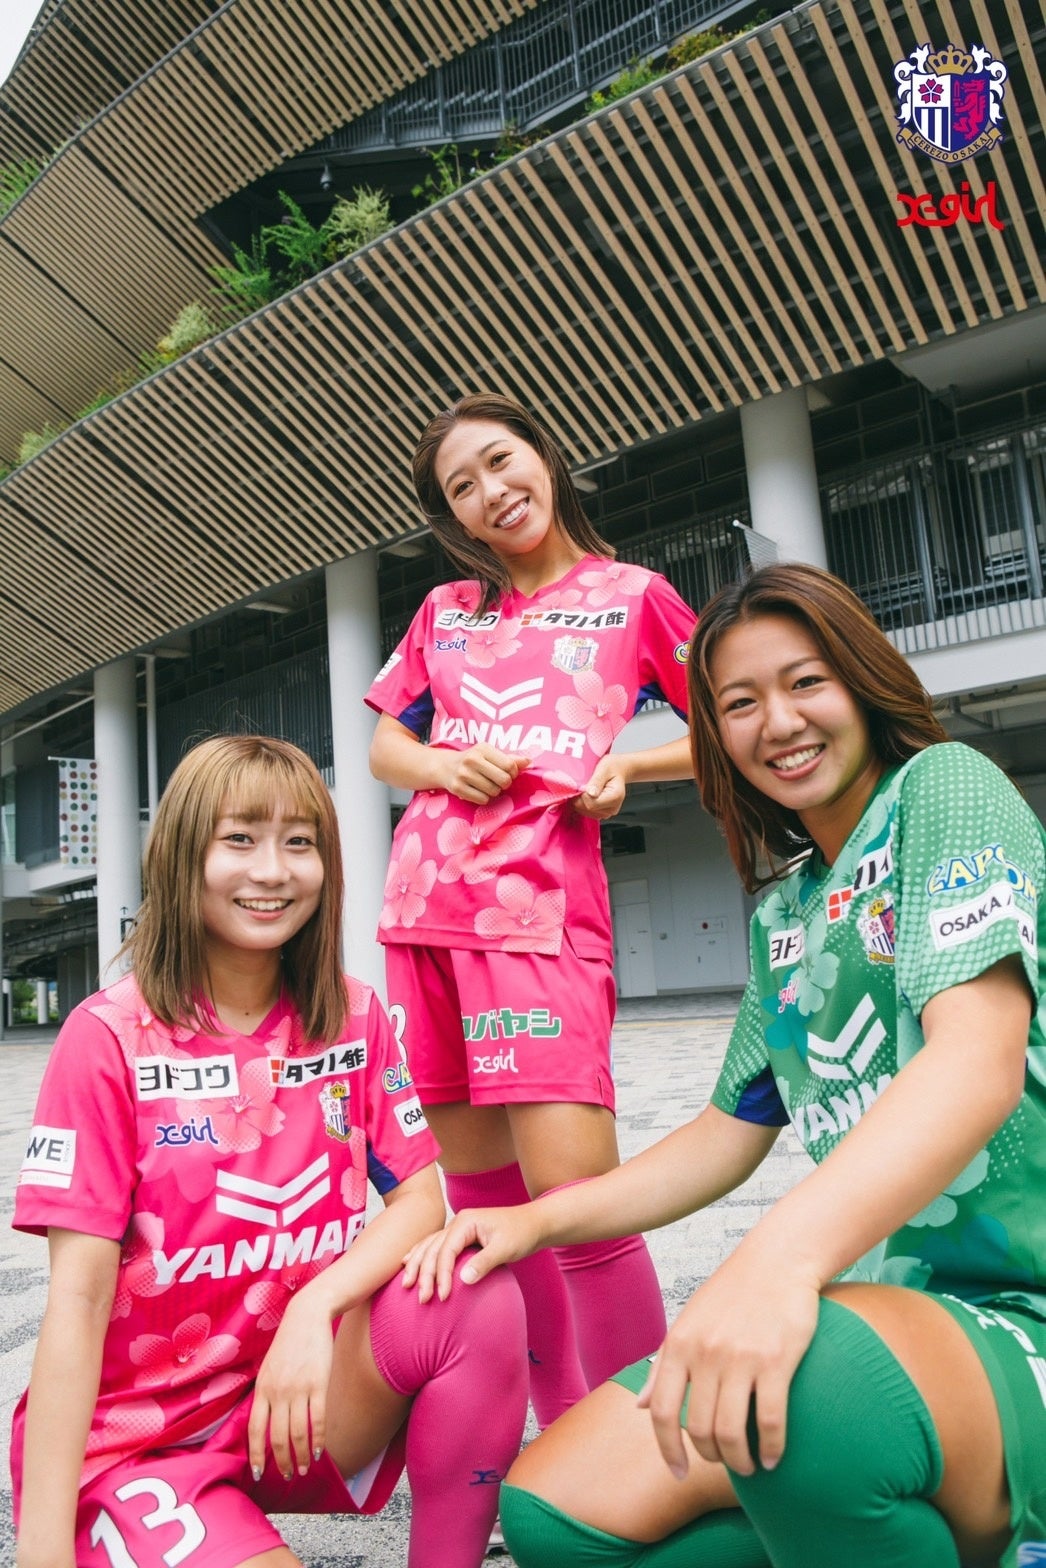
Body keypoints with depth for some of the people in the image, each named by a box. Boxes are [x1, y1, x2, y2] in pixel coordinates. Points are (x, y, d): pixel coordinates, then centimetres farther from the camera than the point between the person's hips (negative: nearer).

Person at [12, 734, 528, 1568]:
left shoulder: (355, 1019, -1)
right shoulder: (109, 1037, -12)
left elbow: (421, 1199, -5)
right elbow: (79, 1296, -15)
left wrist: (316, 1309, -23)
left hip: (302, 1386, 3)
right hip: (134, 1432, -3)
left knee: (478, 1301, -25)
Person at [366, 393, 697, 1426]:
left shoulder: (632, 596, 10)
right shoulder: (444, 612, 18)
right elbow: (383, 748, 21)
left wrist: (629, 765, -4)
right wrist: (444, 768, 0)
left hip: (539, 905, -4)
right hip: (424, 910, 5)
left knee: (573, 1194, -15)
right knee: (481, 1196, 8)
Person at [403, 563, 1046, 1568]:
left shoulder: (944, 786, -7)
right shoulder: (780, 910, 14)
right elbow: (729, 1134, 15)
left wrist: (779, 1254, -38)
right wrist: (536, 1220, 4)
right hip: (895, 1311, 7)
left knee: (821, 1381, -39)